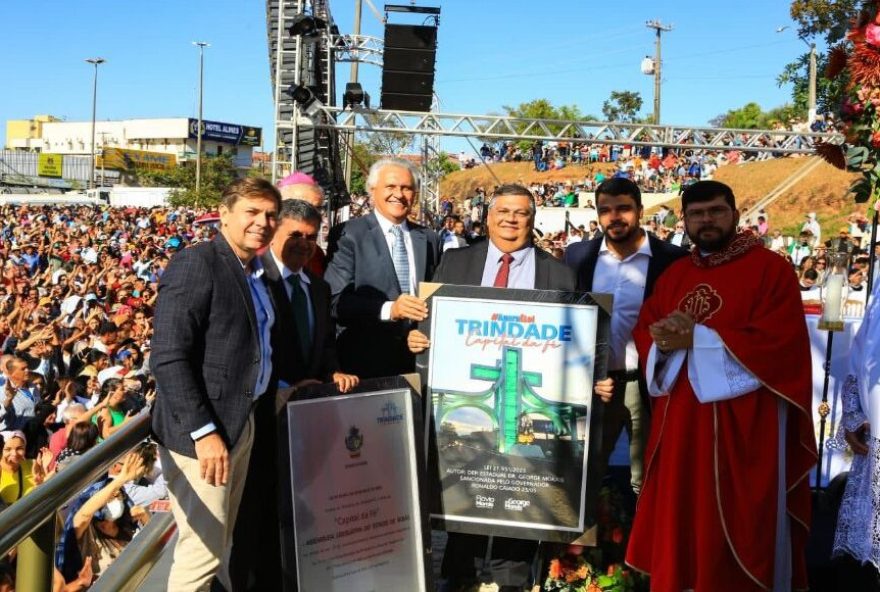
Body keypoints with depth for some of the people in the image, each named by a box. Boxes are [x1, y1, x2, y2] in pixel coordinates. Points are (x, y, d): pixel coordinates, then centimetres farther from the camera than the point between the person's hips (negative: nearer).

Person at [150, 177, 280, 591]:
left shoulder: (255, 272, 12)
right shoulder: (196, 263, -14)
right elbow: (167, 357, -21)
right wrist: (204, 432, -25)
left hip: (243, 422, 9)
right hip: (203, 431, -9)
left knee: (220, 544, 20)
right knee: (202, 553, -3)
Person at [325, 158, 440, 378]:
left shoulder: (428, 239, 10)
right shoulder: (350, 234, -5)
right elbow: (335, 300, -13)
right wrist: (388, 309, -24)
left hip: (419, 361, 4)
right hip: (364, 361, -4)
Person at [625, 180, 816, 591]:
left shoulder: (771, 269, -4)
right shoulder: (674, 275, 15)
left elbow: (777, 342, -14)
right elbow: (644, 331, 12)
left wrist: (696, 338, -16)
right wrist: (666, 341, -12)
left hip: (743, 422, -5)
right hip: (679, 419, 5)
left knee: (735, 530, 1)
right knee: (679, 517, 9)